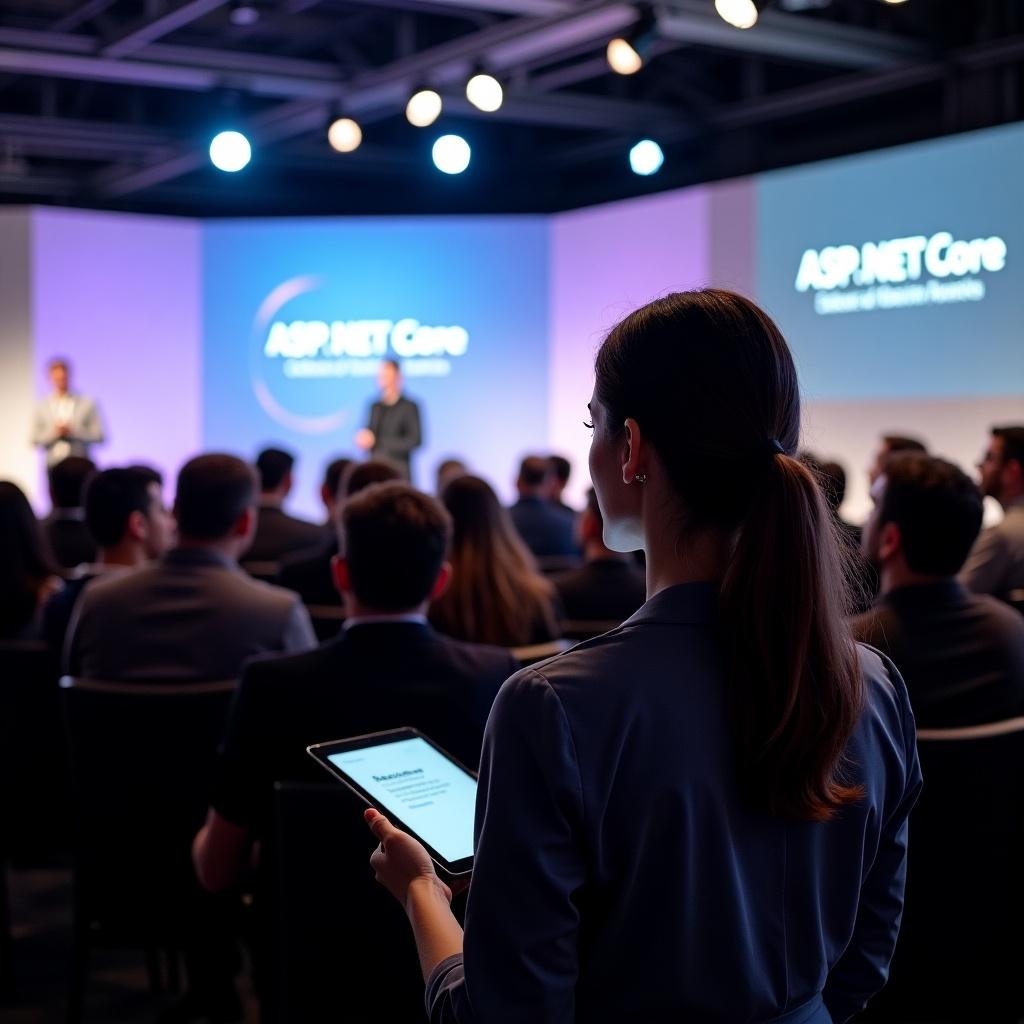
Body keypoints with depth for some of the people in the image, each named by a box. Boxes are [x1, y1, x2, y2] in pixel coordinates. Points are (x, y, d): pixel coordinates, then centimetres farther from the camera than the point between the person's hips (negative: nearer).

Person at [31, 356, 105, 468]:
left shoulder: (88, 404, 5)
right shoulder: (41, 407, 11)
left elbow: (98, 436, 0)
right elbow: (34, 440, 7)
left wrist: (72, 432, -10)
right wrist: (53, 433, -9)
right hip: (54, 465, 1)